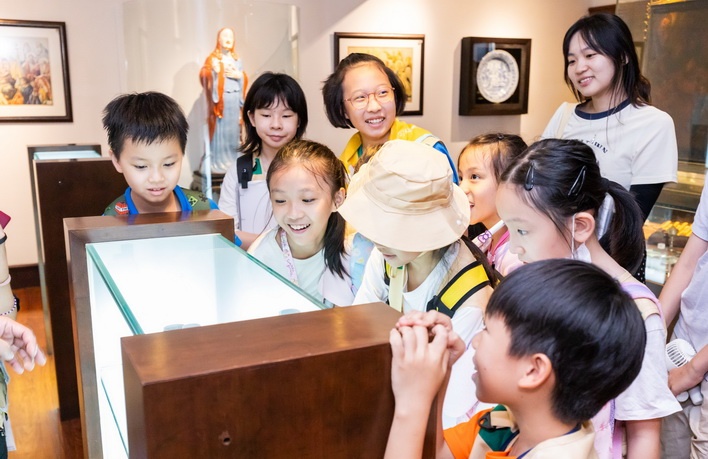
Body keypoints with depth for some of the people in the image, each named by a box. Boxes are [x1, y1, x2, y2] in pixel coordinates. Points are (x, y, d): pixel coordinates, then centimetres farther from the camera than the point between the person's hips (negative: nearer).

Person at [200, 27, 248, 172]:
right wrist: (214, 71, -26)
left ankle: (233, 159, 15)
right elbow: (204, 76, -8)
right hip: (220, 99, -4)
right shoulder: (212, 59, 3)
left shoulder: (237, 60, 17)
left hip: (235, 99, 5)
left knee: (234, 129, 7)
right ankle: (219, 161, -3)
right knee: (220, 130, -6)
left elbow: (244, 79, 15)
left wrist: (238, 75, -5)